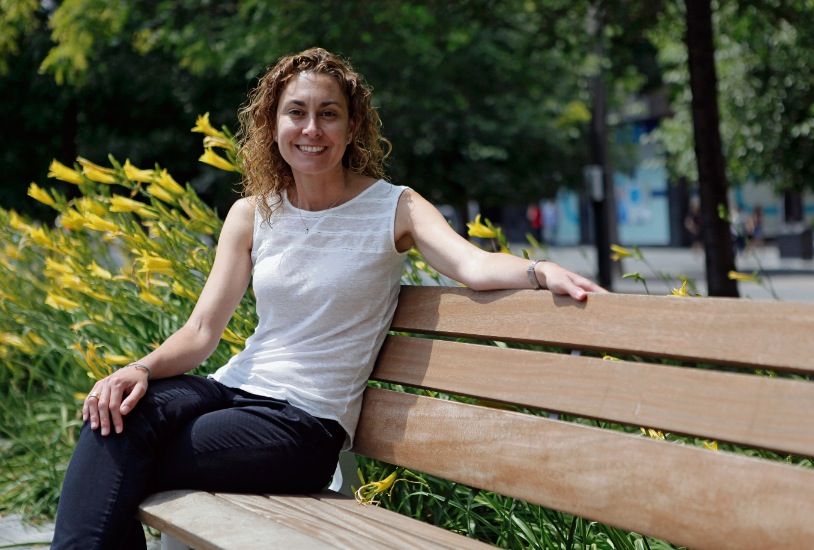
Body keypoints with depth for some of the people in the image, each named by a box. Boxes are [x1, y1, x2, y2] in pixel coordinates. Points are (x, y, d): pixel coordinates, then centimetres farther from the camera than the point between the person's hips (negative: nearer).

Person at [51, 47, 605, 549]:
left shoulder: (393, 207, -3)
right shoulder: (251, 215, 8)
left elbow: (474, 264, -21)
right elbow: (202, 331, 4)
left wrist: (540, 270, -43)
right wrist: (142, 368, -16)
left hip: (306, 422, -4)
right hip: (235, 386, 4)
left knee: (120, 467, -23)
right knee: (121, 412, -27)